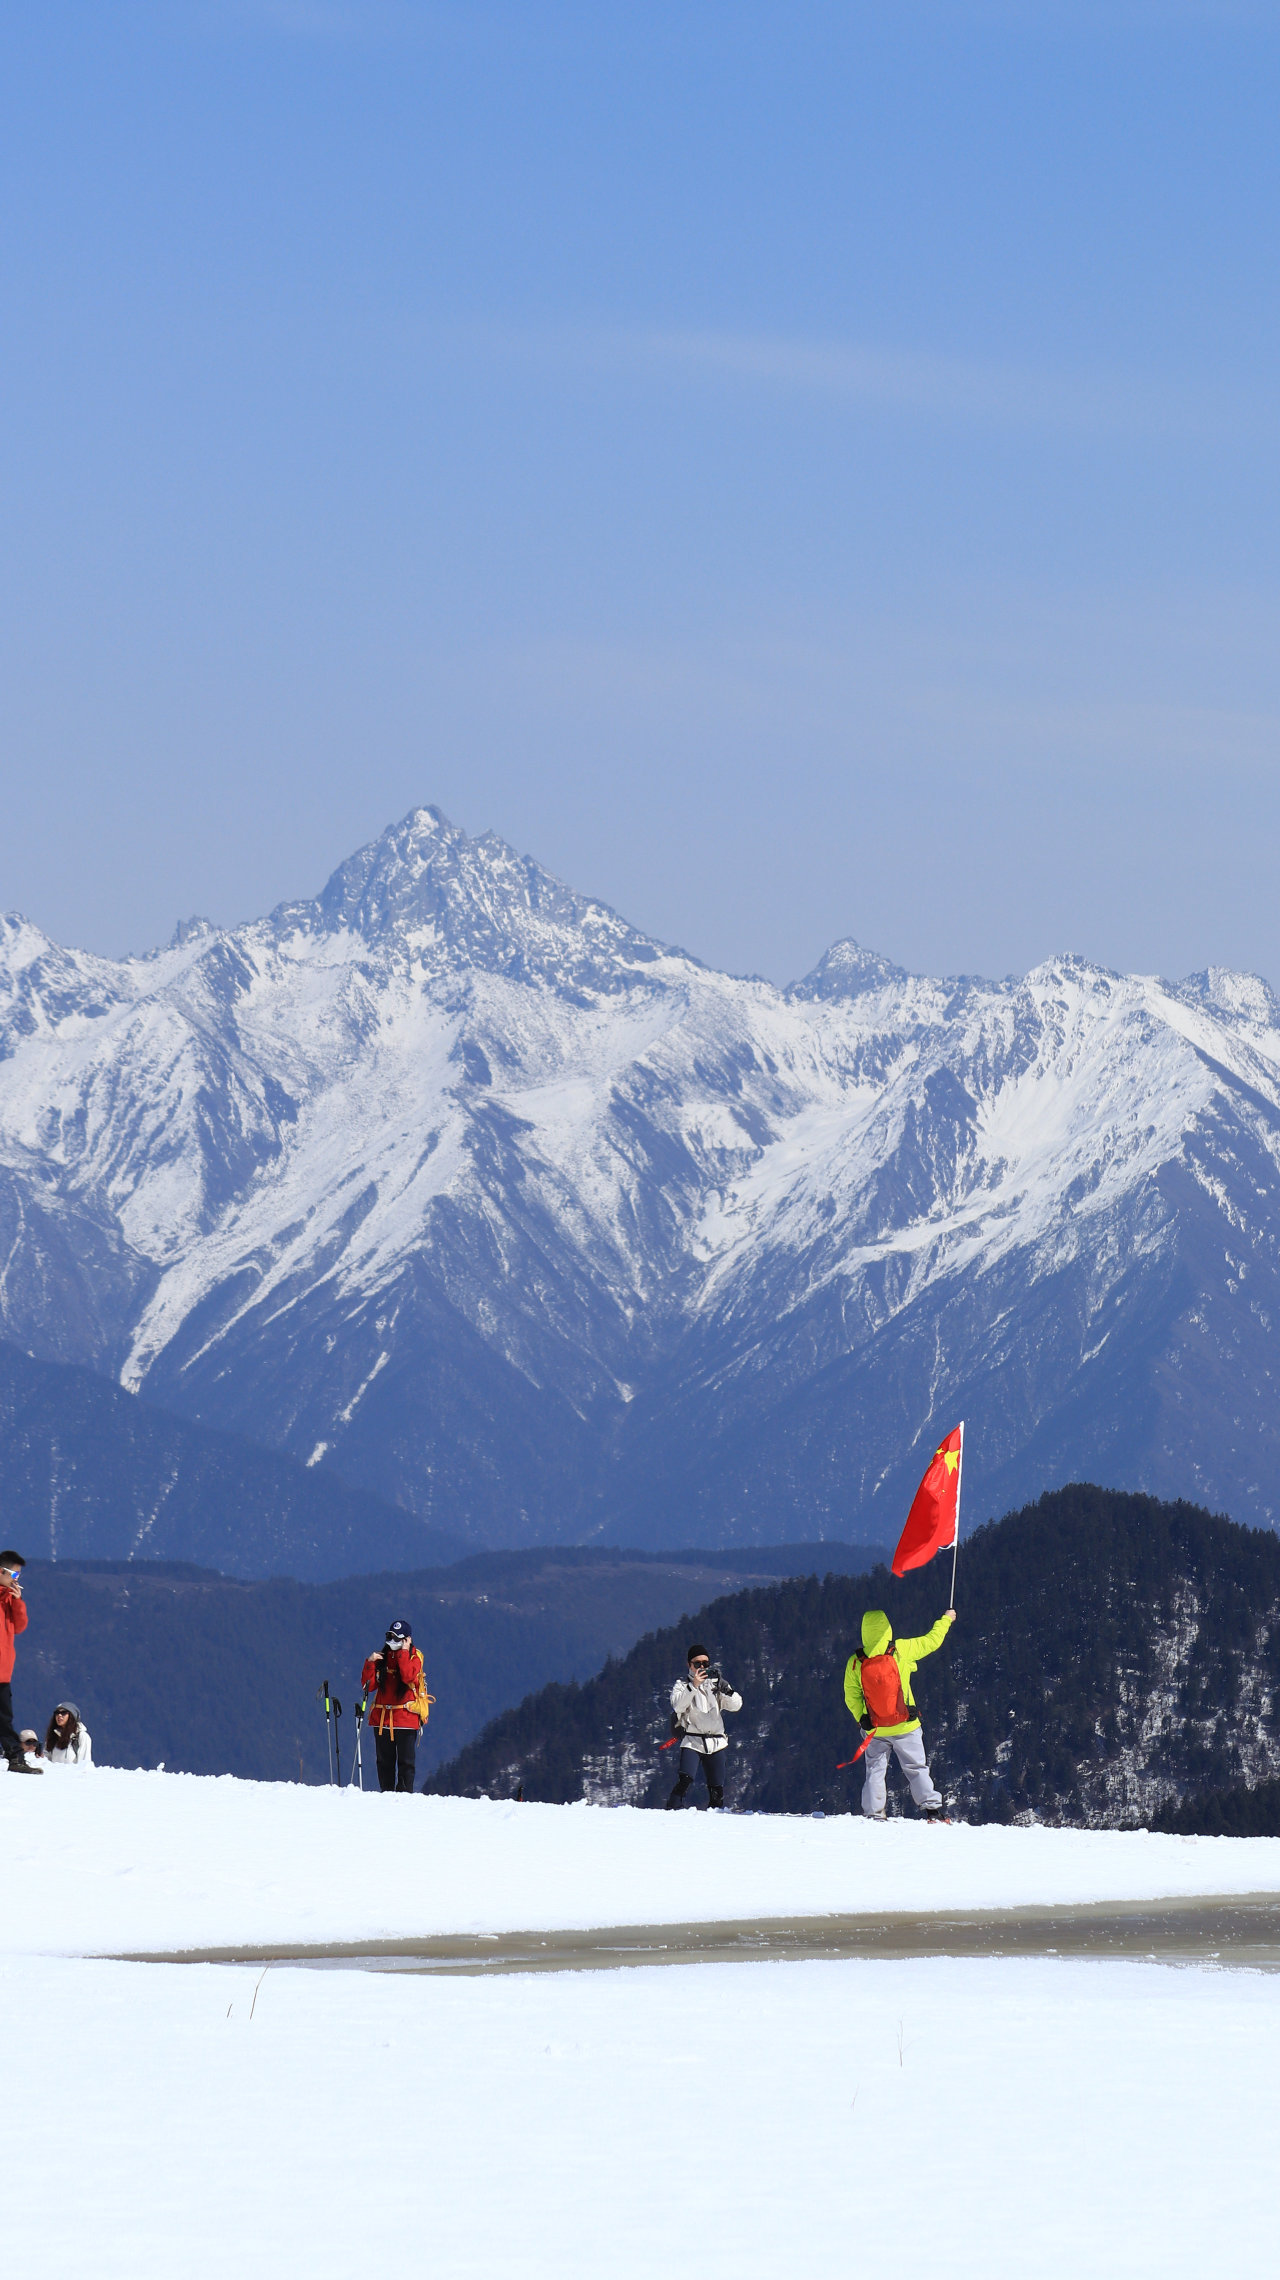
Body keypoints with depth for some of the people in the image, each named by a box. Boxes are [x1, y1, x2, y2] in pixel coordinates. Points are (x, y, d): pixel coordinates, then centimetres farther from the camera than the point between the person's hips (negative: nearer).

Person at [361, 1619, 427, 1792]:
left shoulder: (414, 1657, 2)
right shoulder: (382, 1658, 12)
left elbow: (408, 1676, -19)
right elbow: (368, 1685, 5)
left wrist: (403, 1653, -14)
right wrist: (369, 1664, -7)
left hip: (406, 1718, -4)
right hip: (382, 1718, 4)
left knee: (406, 1762, -6)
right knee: (385, 1761, 7)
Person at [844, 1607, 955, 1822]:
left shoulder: (855, 1663, -10)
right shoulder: (902, 1651, -13)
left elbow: (851, 1697, -2)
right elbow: (931, 1641, 2)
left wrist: (862, 1719, 14)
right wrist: (946, 1619, 19)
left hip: (875, 1729, 1)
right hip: (905, 1727, -1)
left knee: (875, 1770, 11)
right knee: (917, 1768, 8)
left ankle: (874, 1814, 7)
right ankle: (931, 1807, 4)